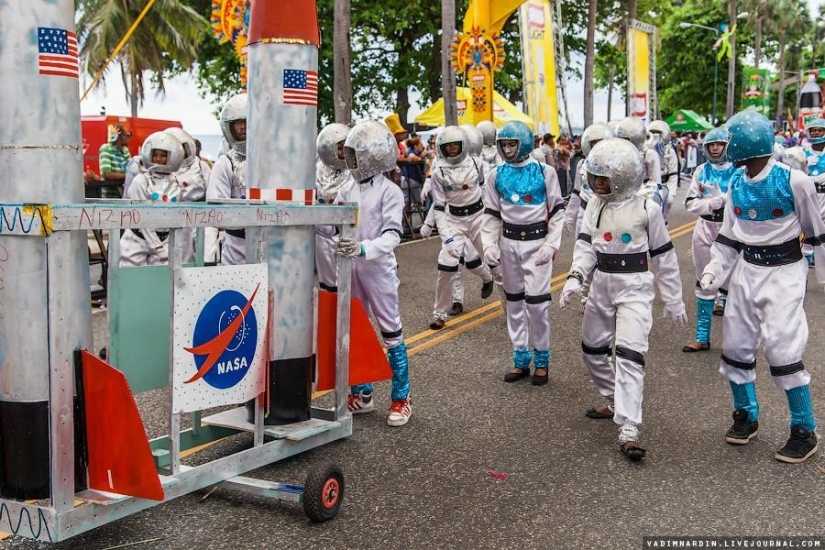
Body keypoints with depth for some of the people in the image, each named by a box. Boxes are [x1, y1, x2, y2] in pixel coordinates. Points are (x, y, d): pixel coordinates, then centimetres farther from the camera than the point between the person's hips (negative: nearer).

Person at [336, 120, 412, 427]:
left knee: (391, 331, 2)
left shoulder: (389, 192, -9)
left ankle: (401, 398, 11)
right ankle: (362, 393, 25)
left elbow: (393, 234, -18)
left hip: (379, 268, -6)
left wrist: (364, 248, -31)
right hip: (351, 269, 6)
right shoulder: (349, 190, 7)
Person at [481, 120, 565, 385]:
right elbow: (491, 214, 8)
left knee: (537, 302, -6)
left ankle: (542, 360, 11)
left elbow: (557, 210, -3)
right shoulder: (496, 175, 4)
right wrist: (490, 245, -2)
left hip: (536, 241, -4)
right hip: (509, 242, 4)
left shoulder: (544, 172, -6)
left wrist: (550, 245, -11)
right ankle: (521, 360, 21)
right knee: (514, 301, 10)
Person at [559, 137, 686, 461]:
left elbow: (664, 257, -2)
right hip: (601, 288, 6)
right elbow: (585, 246, -1)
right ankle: (615, 402, 40)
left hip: (634, 289, -6)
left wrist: (674, 300, 2)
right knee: (592, 350, 17)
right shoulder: (595, 206, 3)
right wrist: (575, 278, -19)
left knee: (629, 355, -17)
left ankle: (628, 431, -18)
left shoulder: (646, 210, -9)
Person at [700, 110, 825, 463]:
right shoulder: (736, 184, 2)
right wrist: (713, 272, 0)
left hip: (784, 272, -6)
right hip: (746, 271, 6)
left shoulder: (793, 181, -15)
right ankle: (746, 416, 28)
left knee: (783, 351, -11)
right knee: (735, 346, 8)